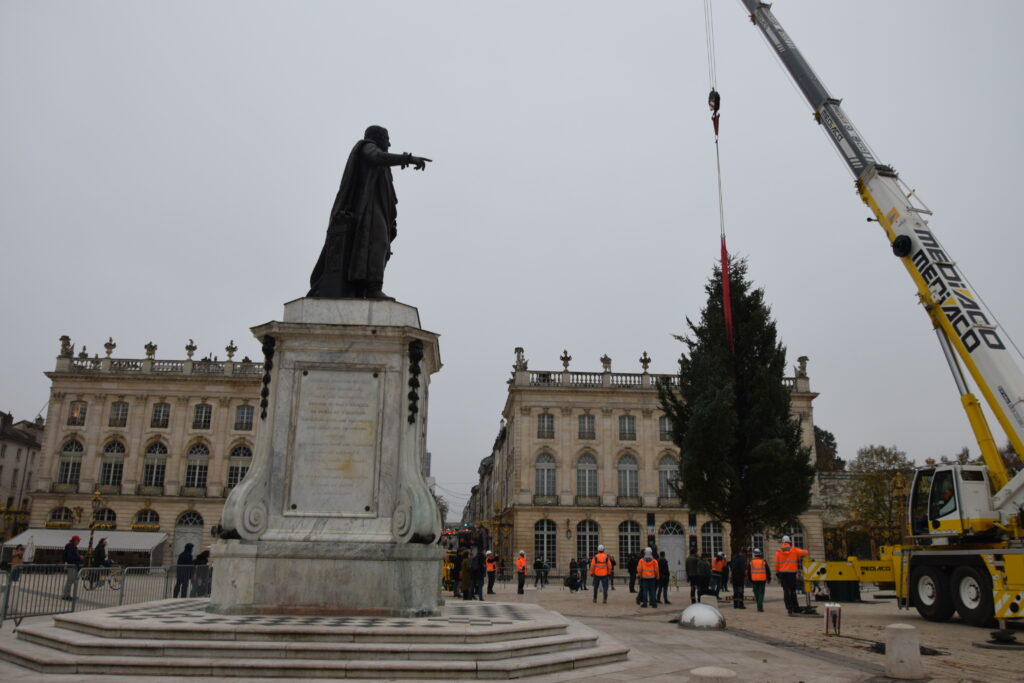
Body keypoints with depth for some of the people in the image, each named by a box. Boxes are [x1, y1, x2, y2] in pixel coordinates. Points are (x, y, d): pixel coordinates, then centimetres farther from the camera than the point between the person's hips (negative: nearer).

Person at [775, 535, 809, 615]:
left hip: (782, 573, 0)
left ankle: (789, 609, -2)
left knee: (786, 591, 3)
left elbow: (776, 564, 0)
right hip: (792, 572, 0)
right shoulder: (794, 549, 1)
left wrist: (777, 573, 8)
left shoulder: (778, 551, 2)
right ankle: (795, 608, 12)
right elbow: (804, 553, -3)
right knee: (793, 591, 10)